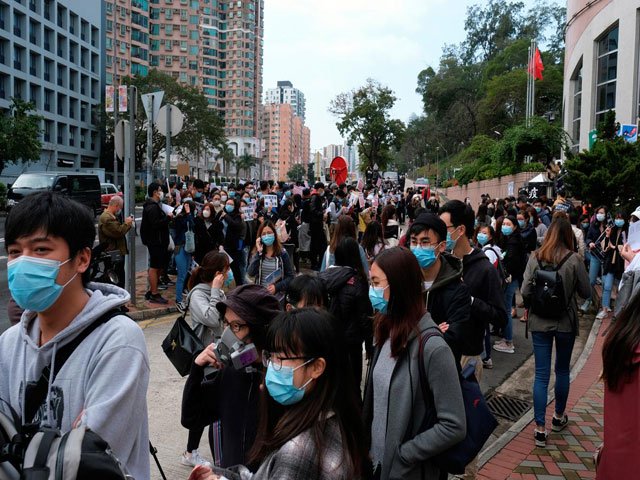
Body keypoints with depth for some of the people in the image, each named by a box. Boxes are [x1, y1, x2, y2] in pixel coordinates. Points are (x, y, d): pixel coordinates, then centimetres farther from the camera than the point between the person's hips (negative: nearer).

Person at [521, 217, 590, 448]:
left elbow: (525, 292, -10)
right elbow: (585, 291, -4)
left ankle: (540, 428, 4)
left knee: (541, 374, 5)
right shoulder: (574, 259, -13)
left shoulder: (535, 258, -9)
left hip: (540, 323, 1)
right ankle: (559, 417, 36)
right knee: (562, 370, 19)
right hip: (566, 322, 0)